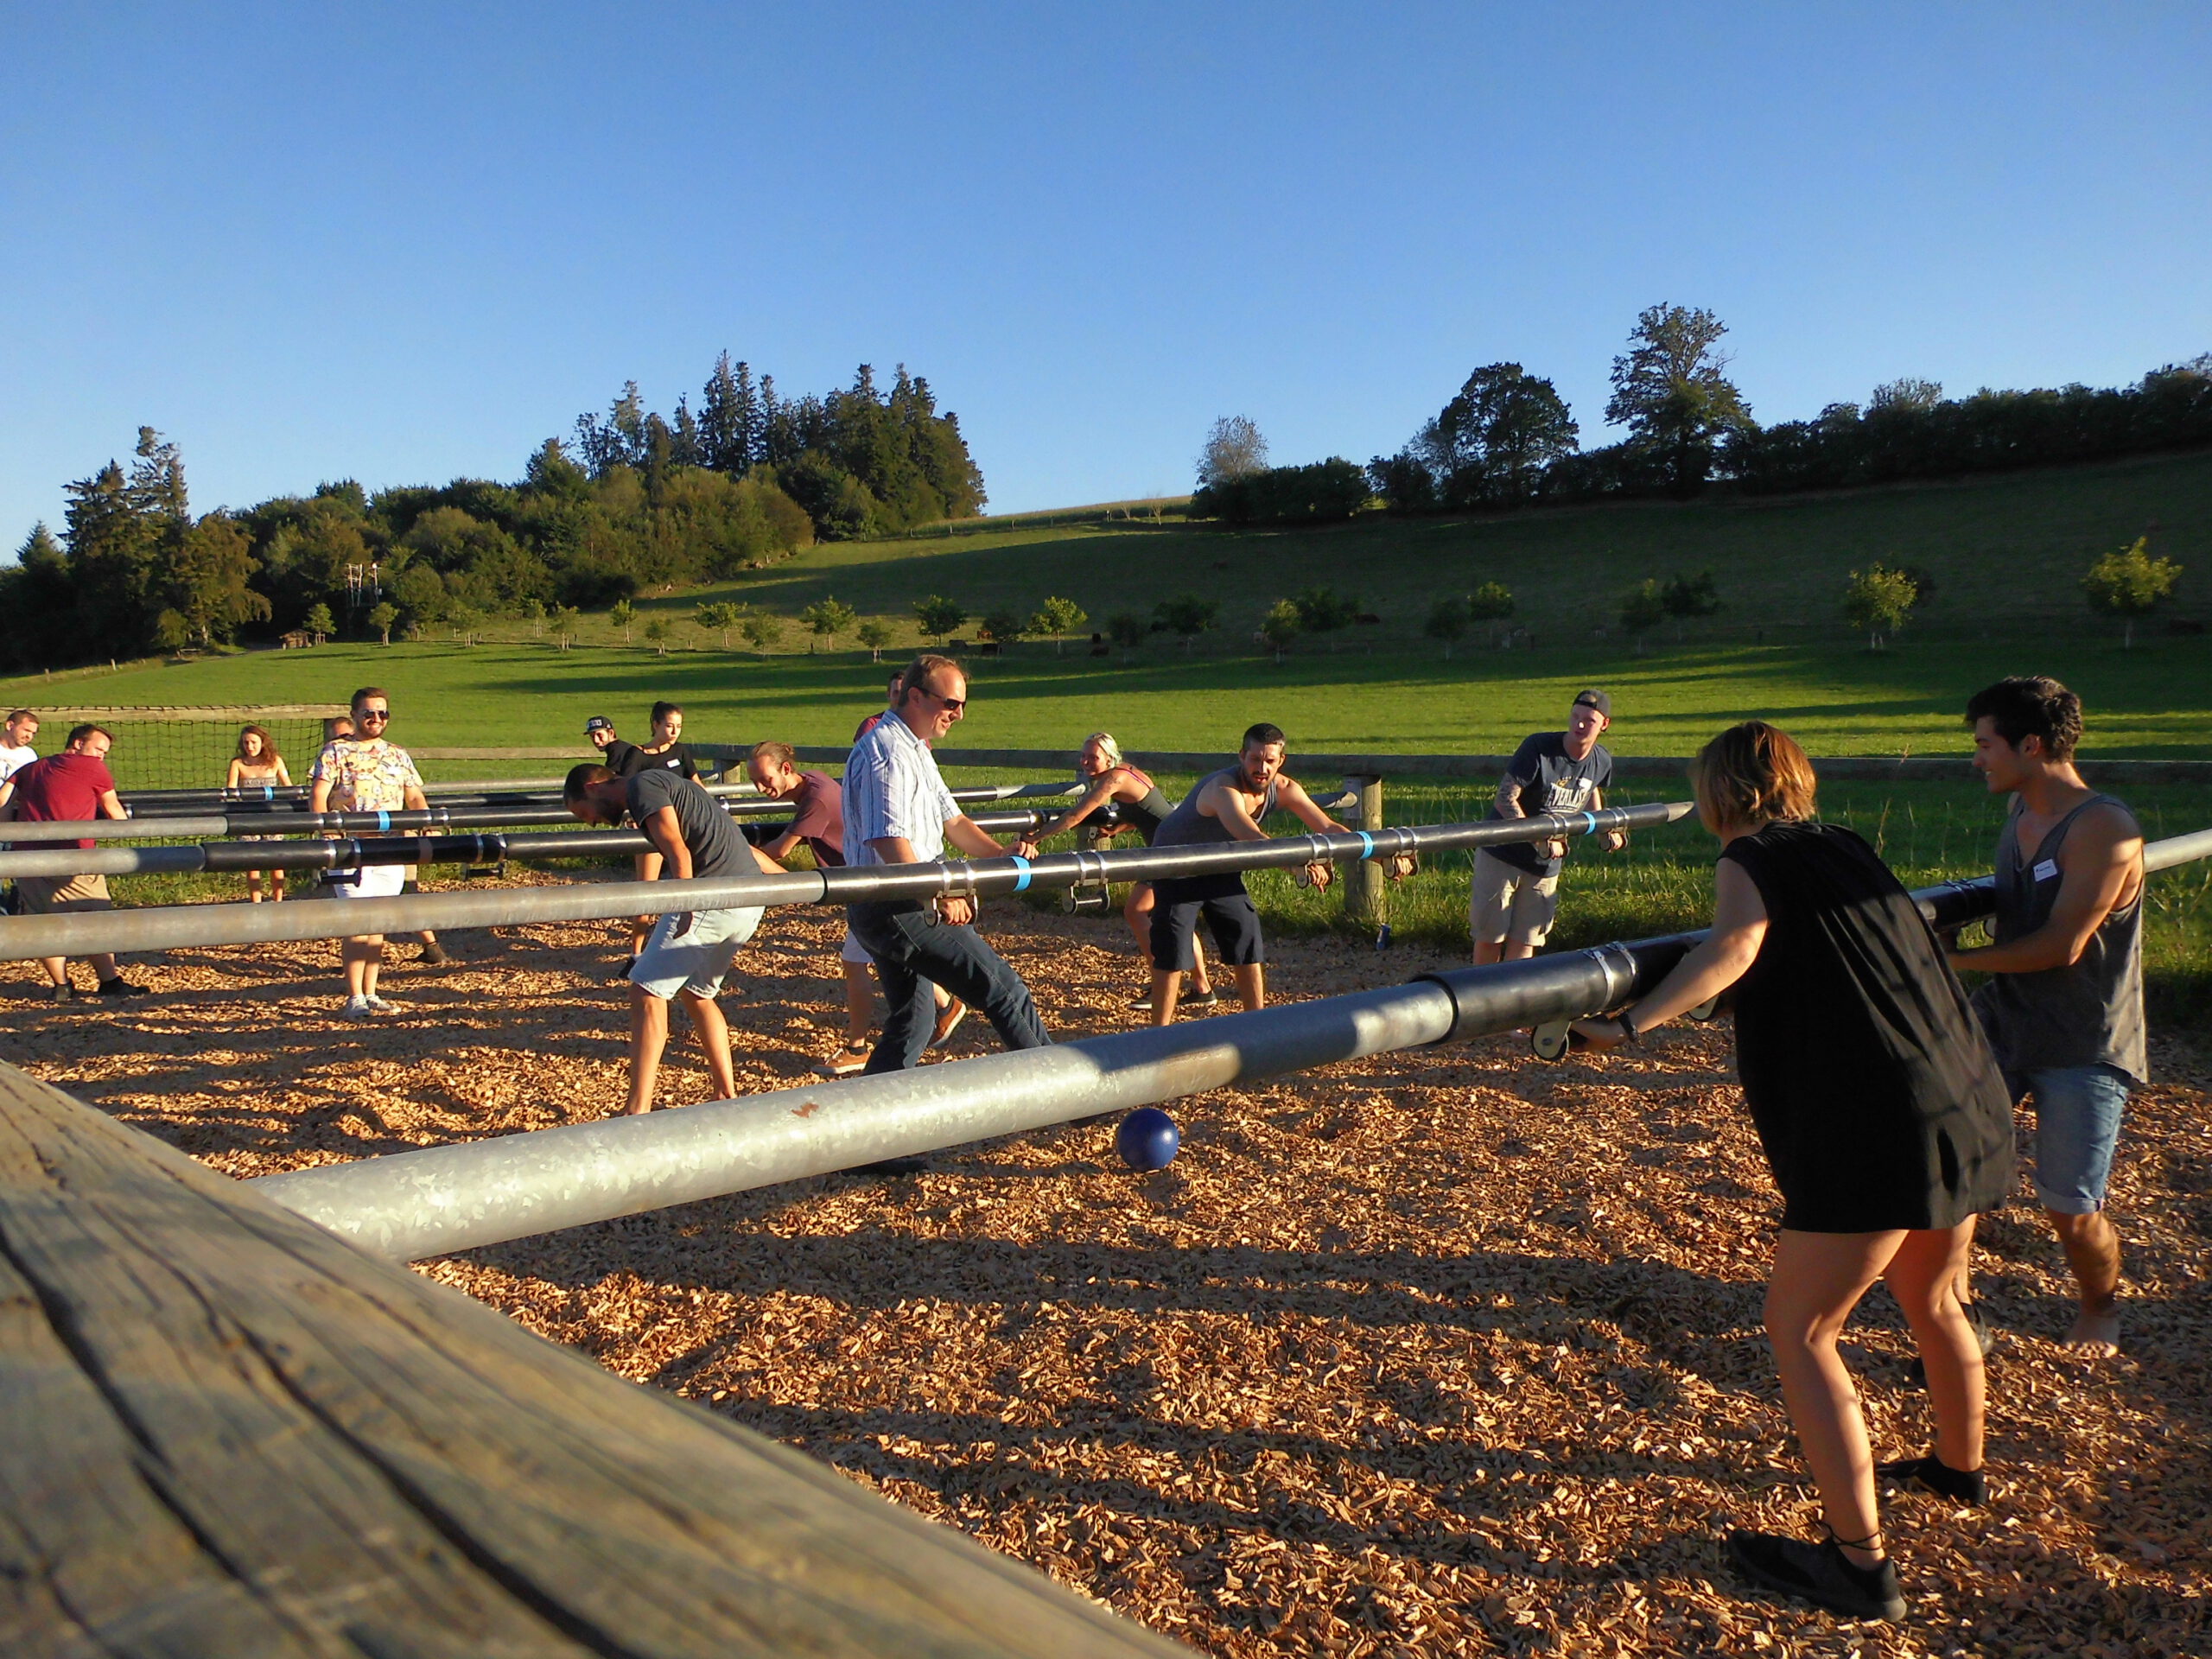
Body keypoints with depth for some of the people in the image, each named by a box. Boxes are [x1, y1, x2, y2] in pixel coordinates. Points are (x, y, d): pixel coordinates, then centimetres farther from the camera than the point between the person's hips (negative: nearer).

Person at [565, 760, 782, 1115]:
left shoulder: (642, 785, -1)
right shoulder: (665, 782, 26)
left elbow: (678, 853, -16)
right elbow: (738, 845, 28)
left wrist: (686, 912, -22)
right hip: (749, 904, 10)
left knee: (647, 992, -5)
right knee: (698, 994, 23)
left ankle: (638, 1115, -7)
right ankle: (728, 1099, 27)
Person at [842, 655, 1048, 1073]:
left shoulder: (916, 751, 18)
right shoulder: (887, 753, -17)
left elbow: (951, 819, 21)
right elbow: (889, 842, -26)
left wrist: (1001, 856, 7)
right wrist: (942, 895, -22)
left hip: (901, 911, 11)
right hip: (898, 910, -11)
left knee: (911, 1023, 17)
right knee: (1003, 990, -6)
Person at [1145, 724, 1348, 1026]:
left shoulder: (1282, 788, -14)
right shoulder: (1223, 789, -36)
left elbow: (1328, 827, -11)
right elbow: (1254, 840, -52)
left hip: (1221, 870, 7)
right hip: (1177, 868, -7)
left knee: (1249, 946, 8)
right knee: (1172, 954, -11)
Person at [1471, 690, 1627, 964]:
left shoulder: (1601, 762, -1)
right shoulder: (1538, 747, -20)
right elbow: (1505, 800, -22)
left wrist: (1606, 830, 5)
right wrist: (1540, 841, -30)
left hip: (1546, 866, 5)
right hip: (1502, 854, -5)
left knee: (1525, 941, 7)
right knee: (1490, 936, 2)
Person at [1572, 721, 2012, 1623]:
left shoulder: (1753, 855, -6)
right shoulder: (1845, 848, 16)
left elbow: (1733, 947, -27)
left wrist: (1630, 1024, -36)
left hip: (1871, 1133, -9)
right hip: (1971, 1112, 9)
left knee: (1799, 1330, 1)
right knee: (1931, 1301, 30)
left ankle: (1860, 1565, 3)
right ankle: (1960, 1466, 52)